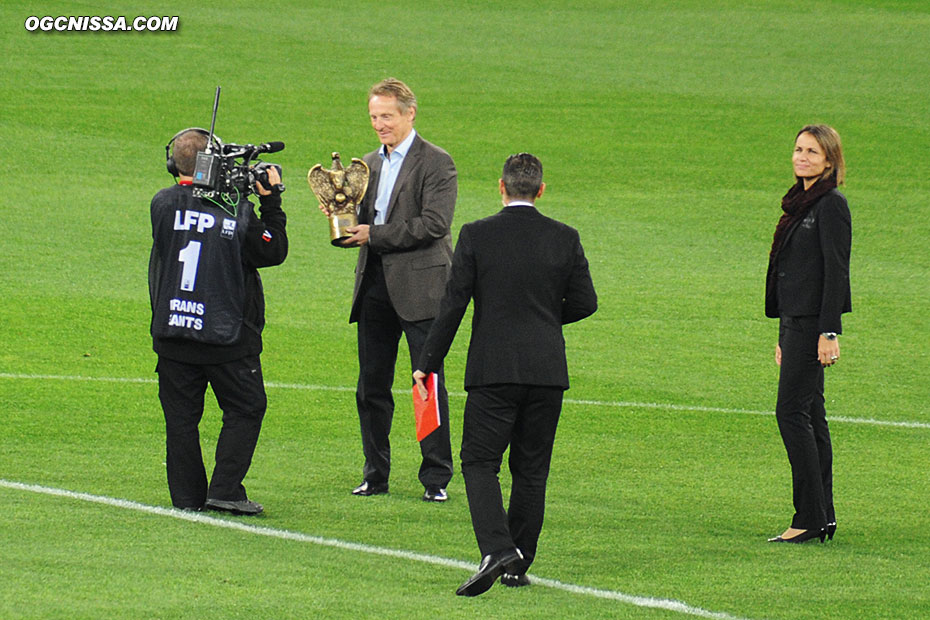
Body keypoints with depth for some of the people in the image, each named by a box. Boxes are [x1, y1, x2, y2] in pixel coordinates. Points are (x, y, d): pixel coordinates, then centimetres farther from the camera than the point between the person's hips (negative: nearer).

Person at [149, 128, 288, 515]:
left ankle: (187, 496, 10)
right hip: (227, 337, -3)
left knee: (181, 416, 10)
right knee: (245, 410, 10)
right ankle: (225, 490, 0)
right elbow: (274, 252, -3)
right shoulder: (236, 210, -11)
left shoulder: (163, 204, -5)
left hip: (172, 335, 3)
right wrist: (270, 202, 4)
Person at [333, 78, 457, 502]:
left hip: (419, 288, -6)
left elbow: (435, 223, -16)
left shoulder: (436, 164, -5)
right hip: (374, 287, 6)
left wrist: (374, 235, -15)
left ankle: (436, 478, 1)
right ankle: (375, 476, 15)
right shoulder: (369, 164, 17)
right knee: (371, 387, 7)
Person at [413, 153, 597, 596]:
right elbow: (585, 304, 5)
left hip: (493, 369, -3)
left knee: (479, 462, -1)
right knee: (531, 469, 11)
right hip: (547, 371, 3)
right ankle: (518, 565, 13)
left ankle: (495, 550, -21)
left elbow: (453, 305, -6)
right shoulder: (565, 239, 1)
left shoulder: (476, 236, -5)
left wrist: (428, 364, 0)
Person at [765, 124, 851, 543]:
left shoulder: (831, 205, -11)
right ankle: (823, 519, 11)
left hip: (813, 321, -10)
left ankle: (810, 517, -11)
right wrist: (783, 336, 21)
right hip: (794, 320, 10)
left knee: (792, 410, -12)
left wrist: (829, 333, -21)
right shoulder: (801, 203, 17)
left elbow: (836, 271, -16)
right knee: (809, 415, 9)